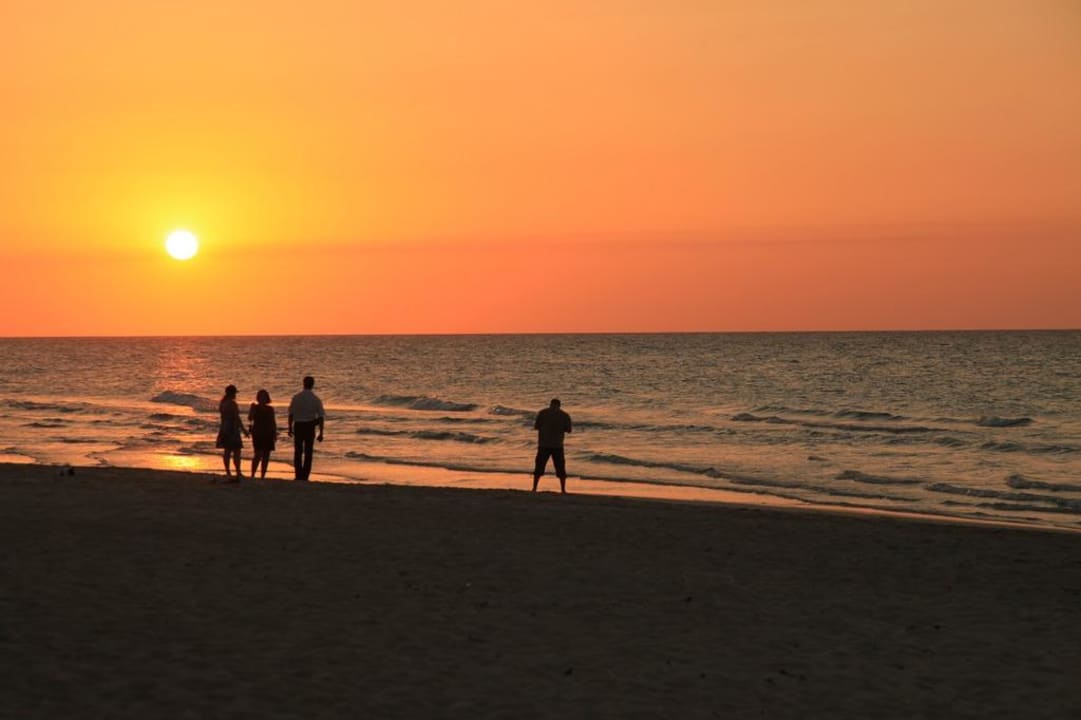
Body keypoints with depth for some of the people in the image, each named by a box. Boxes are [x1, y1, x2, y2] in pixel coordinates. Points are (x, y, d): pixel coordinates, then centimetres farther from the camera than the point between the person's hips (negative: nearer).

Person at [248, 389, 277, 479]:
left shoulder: (270, 409, 8)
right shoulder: (255, 408, 1)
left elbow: (273, 422, 10)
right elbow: (250, 419, -13)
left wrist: (275, 434, 5)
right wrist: (252, 409, -20)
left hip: (268, 434, 3)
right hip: (257, 434, -3)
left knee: (266, 456, 3)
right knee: (258, 454, -15)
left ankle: (262, 477, 9)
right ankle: (252, 475, -11)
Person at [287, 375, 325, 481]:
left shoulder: (296, 397, -6)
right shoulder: (316, 399, -6)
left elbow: (291, 414, -3)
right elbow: (320, 417, -7)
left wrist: (290, 428, 8)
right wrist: (321, 433, -1)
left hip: (298, 426, 0)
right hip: (310, 427, 0)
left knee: (298, 452, 13)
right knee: (308, 452, 10)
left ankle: (299, 475, 8)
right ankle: (305, 476, 6)